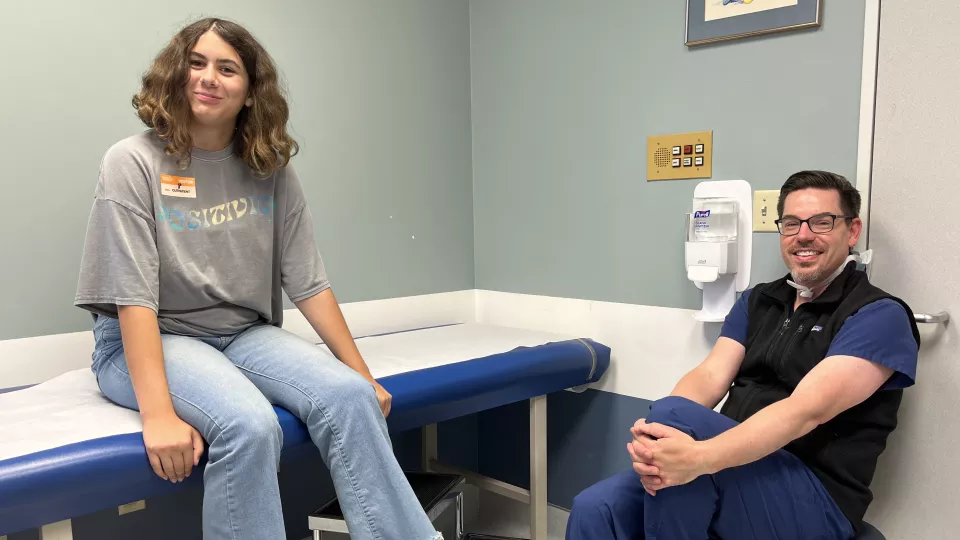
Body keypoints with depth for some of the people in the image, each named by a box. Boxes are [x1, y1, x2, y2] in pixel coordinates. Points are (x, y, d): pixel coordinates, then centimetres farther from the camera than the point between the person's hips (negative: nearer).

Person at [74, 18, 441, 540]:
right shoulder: (133, 162, -8)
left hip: (245, 334, 4)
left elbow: (308, 283, 3)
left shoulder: (271, 170, 3)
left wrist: (363, 375, -1)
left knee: (348, 397, -22)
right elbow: (133, 297, -16)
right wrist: (158, 414, -26)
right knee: (249, 425, -32)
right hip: (149, 341, -3)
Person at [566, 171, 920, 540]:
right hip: (737, 468, 5)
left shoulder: (880, 317, -6)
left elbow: (806, 411, -22)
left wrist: (699, 457, -37)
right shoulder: (757, 301, 14)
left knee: (674, 416, -30)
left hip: (815, 500, -5)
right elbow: (710, 377, -1)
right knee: (596, 509, -19)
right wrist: (653, 436, -23)